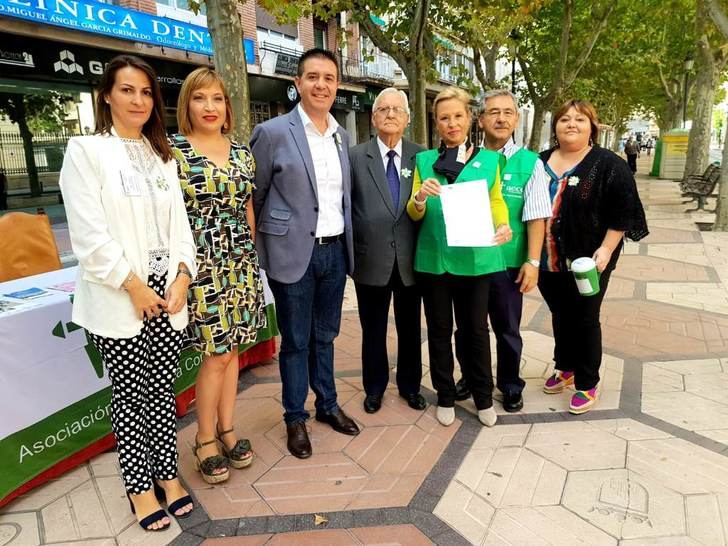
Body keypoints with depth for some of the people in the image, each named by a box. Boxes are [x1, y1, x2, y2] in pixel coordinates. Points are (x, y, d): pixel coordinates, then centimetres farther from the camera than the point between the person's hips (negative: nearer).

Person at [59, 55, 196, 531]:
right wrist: (134, 286, -13)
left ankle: (167, 473, 29)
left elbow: (179, 222, 8)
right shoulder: (86, 150, -2)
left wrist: (182, 277, -4)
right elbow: (89, 233, -10)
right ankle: (139, 484, 25)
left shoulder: (162, 155, 13)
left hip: (168, 295, 4)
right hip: (119, 300, -4)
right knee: (129, 395, 8)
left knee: (162, 389, 13)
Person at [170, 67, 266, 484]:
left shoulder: (242, 152, 10)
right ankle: (205, 439, 19)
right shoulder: (173, 150, -4)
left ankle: (227, 429, 28)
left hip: (240, 262, 5)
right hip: (201, 263, -5)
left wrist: (251, 255, 14)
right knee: (218, 353, -1)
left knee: (232, 348, 12)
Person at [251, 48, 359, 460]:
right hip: (294, 253, -5)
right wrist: (259, 253, -1)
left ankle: (328, 404, 36)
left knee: (325, 336, 18)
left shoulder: (342, 136, 10)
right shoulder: (273, 132, -7)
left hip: (335, 251, 5)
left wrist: (348, 246, 13)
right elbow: (254, 197, -2)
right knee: (296, 340, 8)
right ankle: (296, 418, 27)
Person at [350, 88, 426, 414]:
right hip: (371, 260, -1)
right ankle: (374, 388, 33)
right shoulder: (356, 157, -2)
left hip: (410, 260, 2)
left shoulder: (421, 157, 2)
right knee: (373, 330, 13)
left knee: (410, 328, 15)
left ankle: (410, 386, 36)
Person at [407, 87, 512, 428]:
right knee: (439, 330, 11)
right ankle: (445, 396, 27)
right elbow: (414, 215, 2)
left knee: (475, 329, 8)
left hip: (475, 258, 0)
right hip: (434, 259, 1)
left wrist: (503, 225, -12)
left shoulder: (489, 159, 6)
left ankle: (483, 397, 27)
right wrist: (420, 197, -20)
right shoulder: (424, 160, 4)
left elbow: (496, 200, 9)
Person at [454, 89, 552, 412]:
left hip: (507, 262, -2)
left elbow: (536, 218, -7)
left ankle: (510, 385, 35)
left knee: (507, 329, 13)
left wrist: (532, 261, -12)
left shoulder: (530, 164, -5)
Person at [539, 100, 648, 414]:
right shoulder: (540, 162, 7)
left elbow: (622, 212, -9)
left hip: (586, 261, -4)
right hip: (548, 260, 5)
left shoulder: (609, 164, -7)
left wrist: (606, 249, -18)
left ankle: (587, 384, 21)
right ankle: (566, 369, 36)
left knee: (585, 320, 5)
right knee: (560, 316, 17)